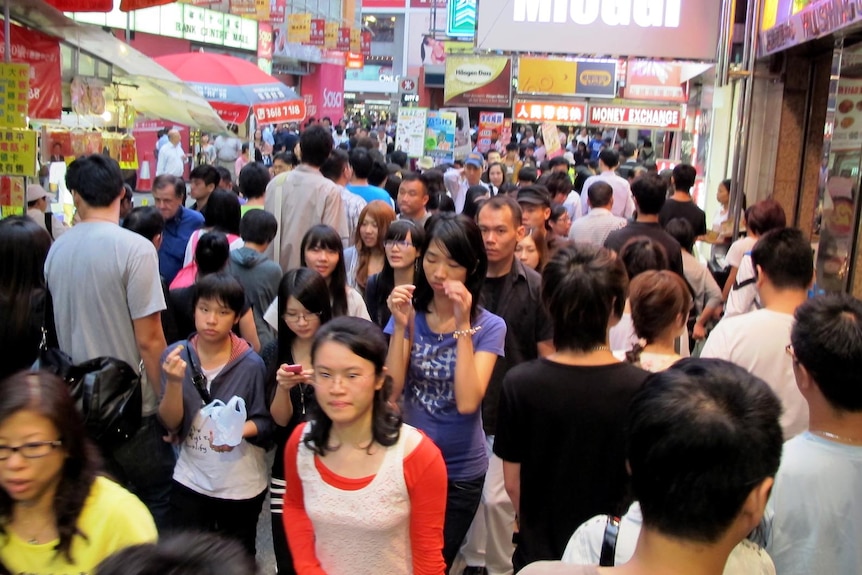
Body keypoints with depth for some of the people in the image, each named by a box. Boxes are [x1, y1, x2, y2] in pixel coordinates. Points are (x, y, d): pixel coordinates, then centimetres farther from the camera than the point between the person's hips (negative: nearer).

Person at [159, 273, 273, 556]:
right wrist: (175, 382, -25)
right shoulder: (175, 355, -8)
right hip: (190, 482, 1)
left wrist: (239, 431, -27)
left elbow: (265, 422, -7)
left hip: (241, 486, -1)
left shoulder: (251, 365, -14)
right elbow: (170, 424, -9)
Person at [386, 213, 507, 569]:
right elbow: (390, 391, -12)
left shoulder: (490, 327, -11)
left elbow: (467, 402, -24)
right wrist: (401, 326, -22)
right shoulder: (409, 313, -4)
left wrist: (463, 325, -26)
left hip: (460, 472, -2)